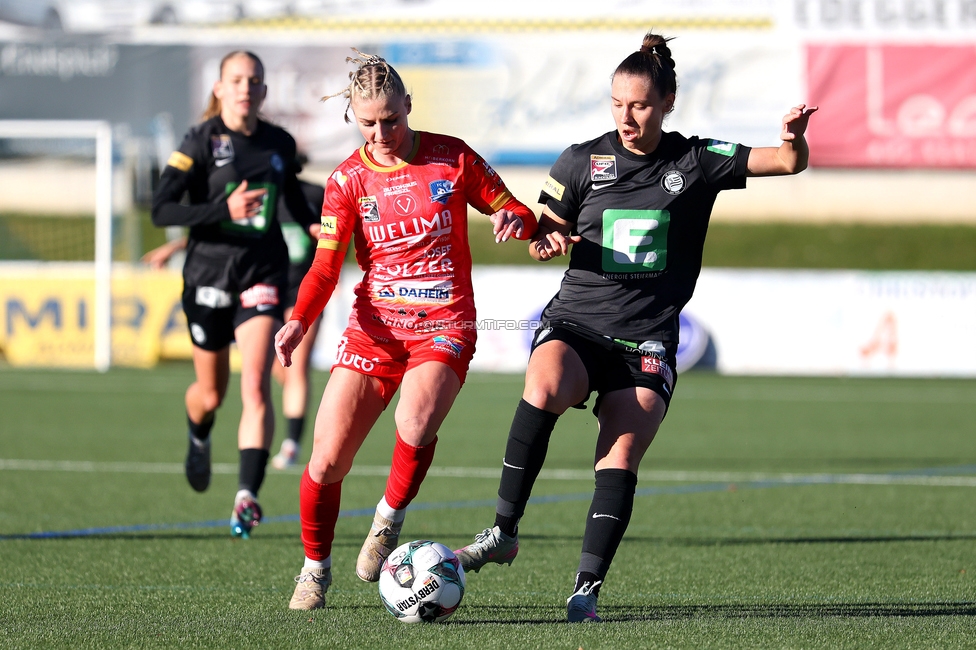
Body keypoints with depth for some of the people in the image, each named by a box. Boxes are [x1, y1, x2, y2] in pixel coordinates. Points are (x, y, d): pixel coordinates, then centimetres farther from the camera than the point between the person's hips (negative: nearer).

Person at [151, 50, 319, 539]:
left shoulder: (279, 144, 4)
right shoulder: (201, 142, -8)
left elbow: (293, 196, 23)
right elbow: (161, 210, -15)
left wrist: (316, 226, 3)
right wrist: (224, 210, -27)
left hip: (262, 273, 1)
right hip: (209, 273, -1)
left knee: (256, 386, -17)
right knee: (211, 393, 15)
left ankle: (247, 497, -22)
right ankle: (198, 438, 52)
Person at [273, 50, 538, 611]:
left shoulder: (453, 159, -1)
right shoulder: (348, 181, 2)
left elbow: (521, 216, 6)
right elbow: (326, 267, -1)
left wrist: (514, 220, -19)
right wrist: (298, 322, -19)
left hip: (444, 327, -2)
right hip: (375, 326, 2)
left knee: (415, 422, -32)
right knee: (327, 462, -6)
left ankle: (390, 519, -4)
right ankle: (316, 570, 18)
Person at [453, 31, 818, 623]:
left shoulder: (696, 162, 4)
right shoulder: (582, 162, 6)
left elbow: (788, 163, 2)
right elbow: (542, 236, 17)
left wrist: (794, 138, -22)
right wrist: (549, 240, -7)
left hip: (648, 340, 0)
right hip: (576, 324, 0)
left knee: (621, 455, -17)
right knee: (543, 390, -32)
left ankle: (587, 589, -14)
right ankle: (504, 532, -23)